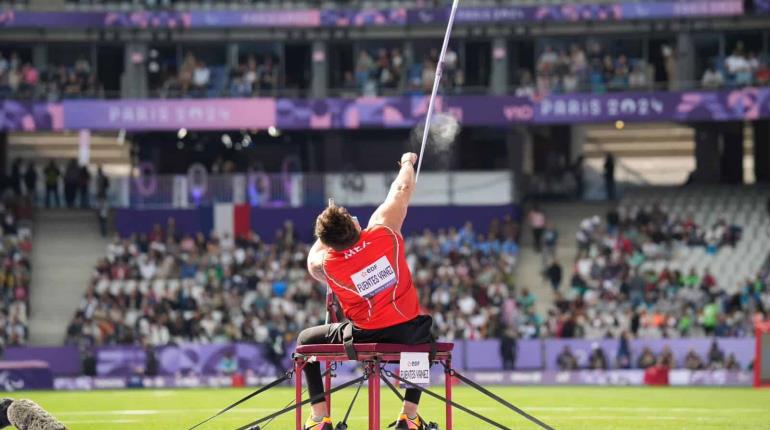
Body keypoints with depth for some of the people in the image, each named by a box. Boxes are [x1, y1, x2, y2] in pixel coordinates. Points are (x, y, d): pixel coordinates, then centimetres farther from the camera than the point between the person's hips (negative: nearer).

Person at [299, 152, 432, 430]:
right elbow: (402, 190, 6)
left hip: (364, 339, -1)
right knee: (426, 339, 38)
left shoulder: (323, 265, -12)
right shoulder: (383, 232, -13)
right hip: (408, 333, 1)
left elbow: (316, 251, 17)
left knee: (306, 340, 22)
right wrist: (408, 163, 24)